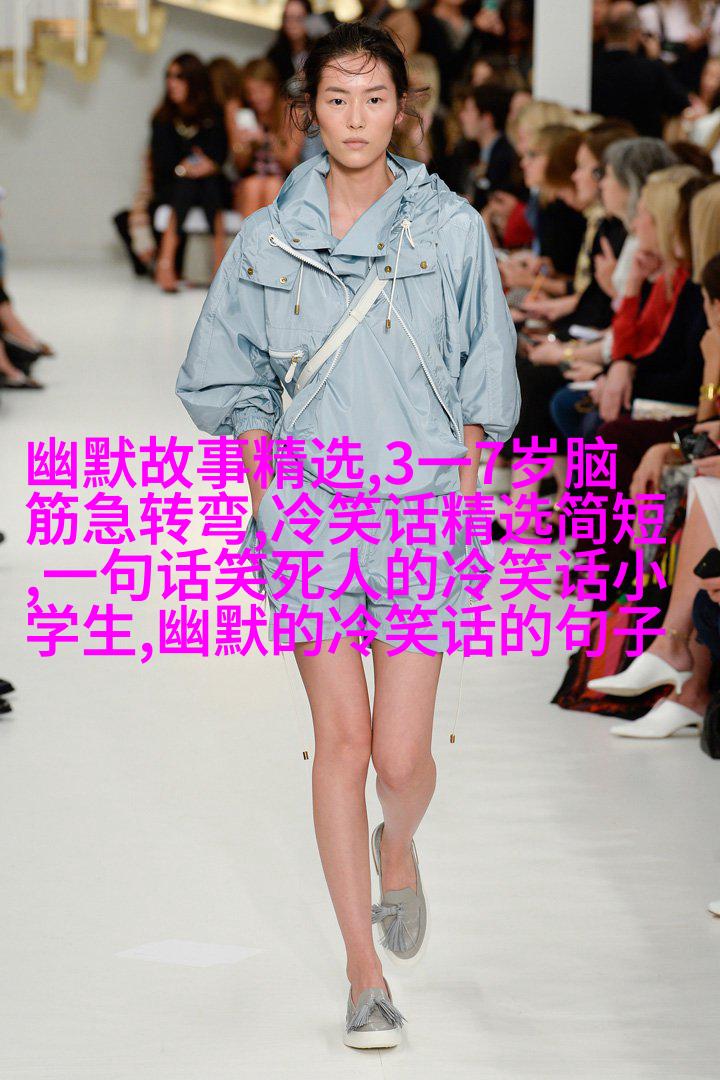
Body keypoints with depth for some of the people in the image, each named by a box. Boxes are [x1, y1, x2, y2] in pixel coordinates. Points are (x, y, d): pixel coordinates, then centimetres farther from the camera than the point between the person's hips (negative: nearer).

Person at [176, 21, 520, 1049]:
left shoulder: (451, 228, 3)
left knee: (402, 754, -5)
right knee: (342, 736, -4)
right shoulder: (267, 239, 6)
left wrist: (465, 491, 0)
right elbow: (227, 376, 14)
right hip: (306, 504, 1)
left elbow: (484, 380, 7)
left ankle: (398, 851, 33)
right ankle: (365, 973, 6)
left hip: (420, 504, -1)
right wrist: (259, 474, 3)